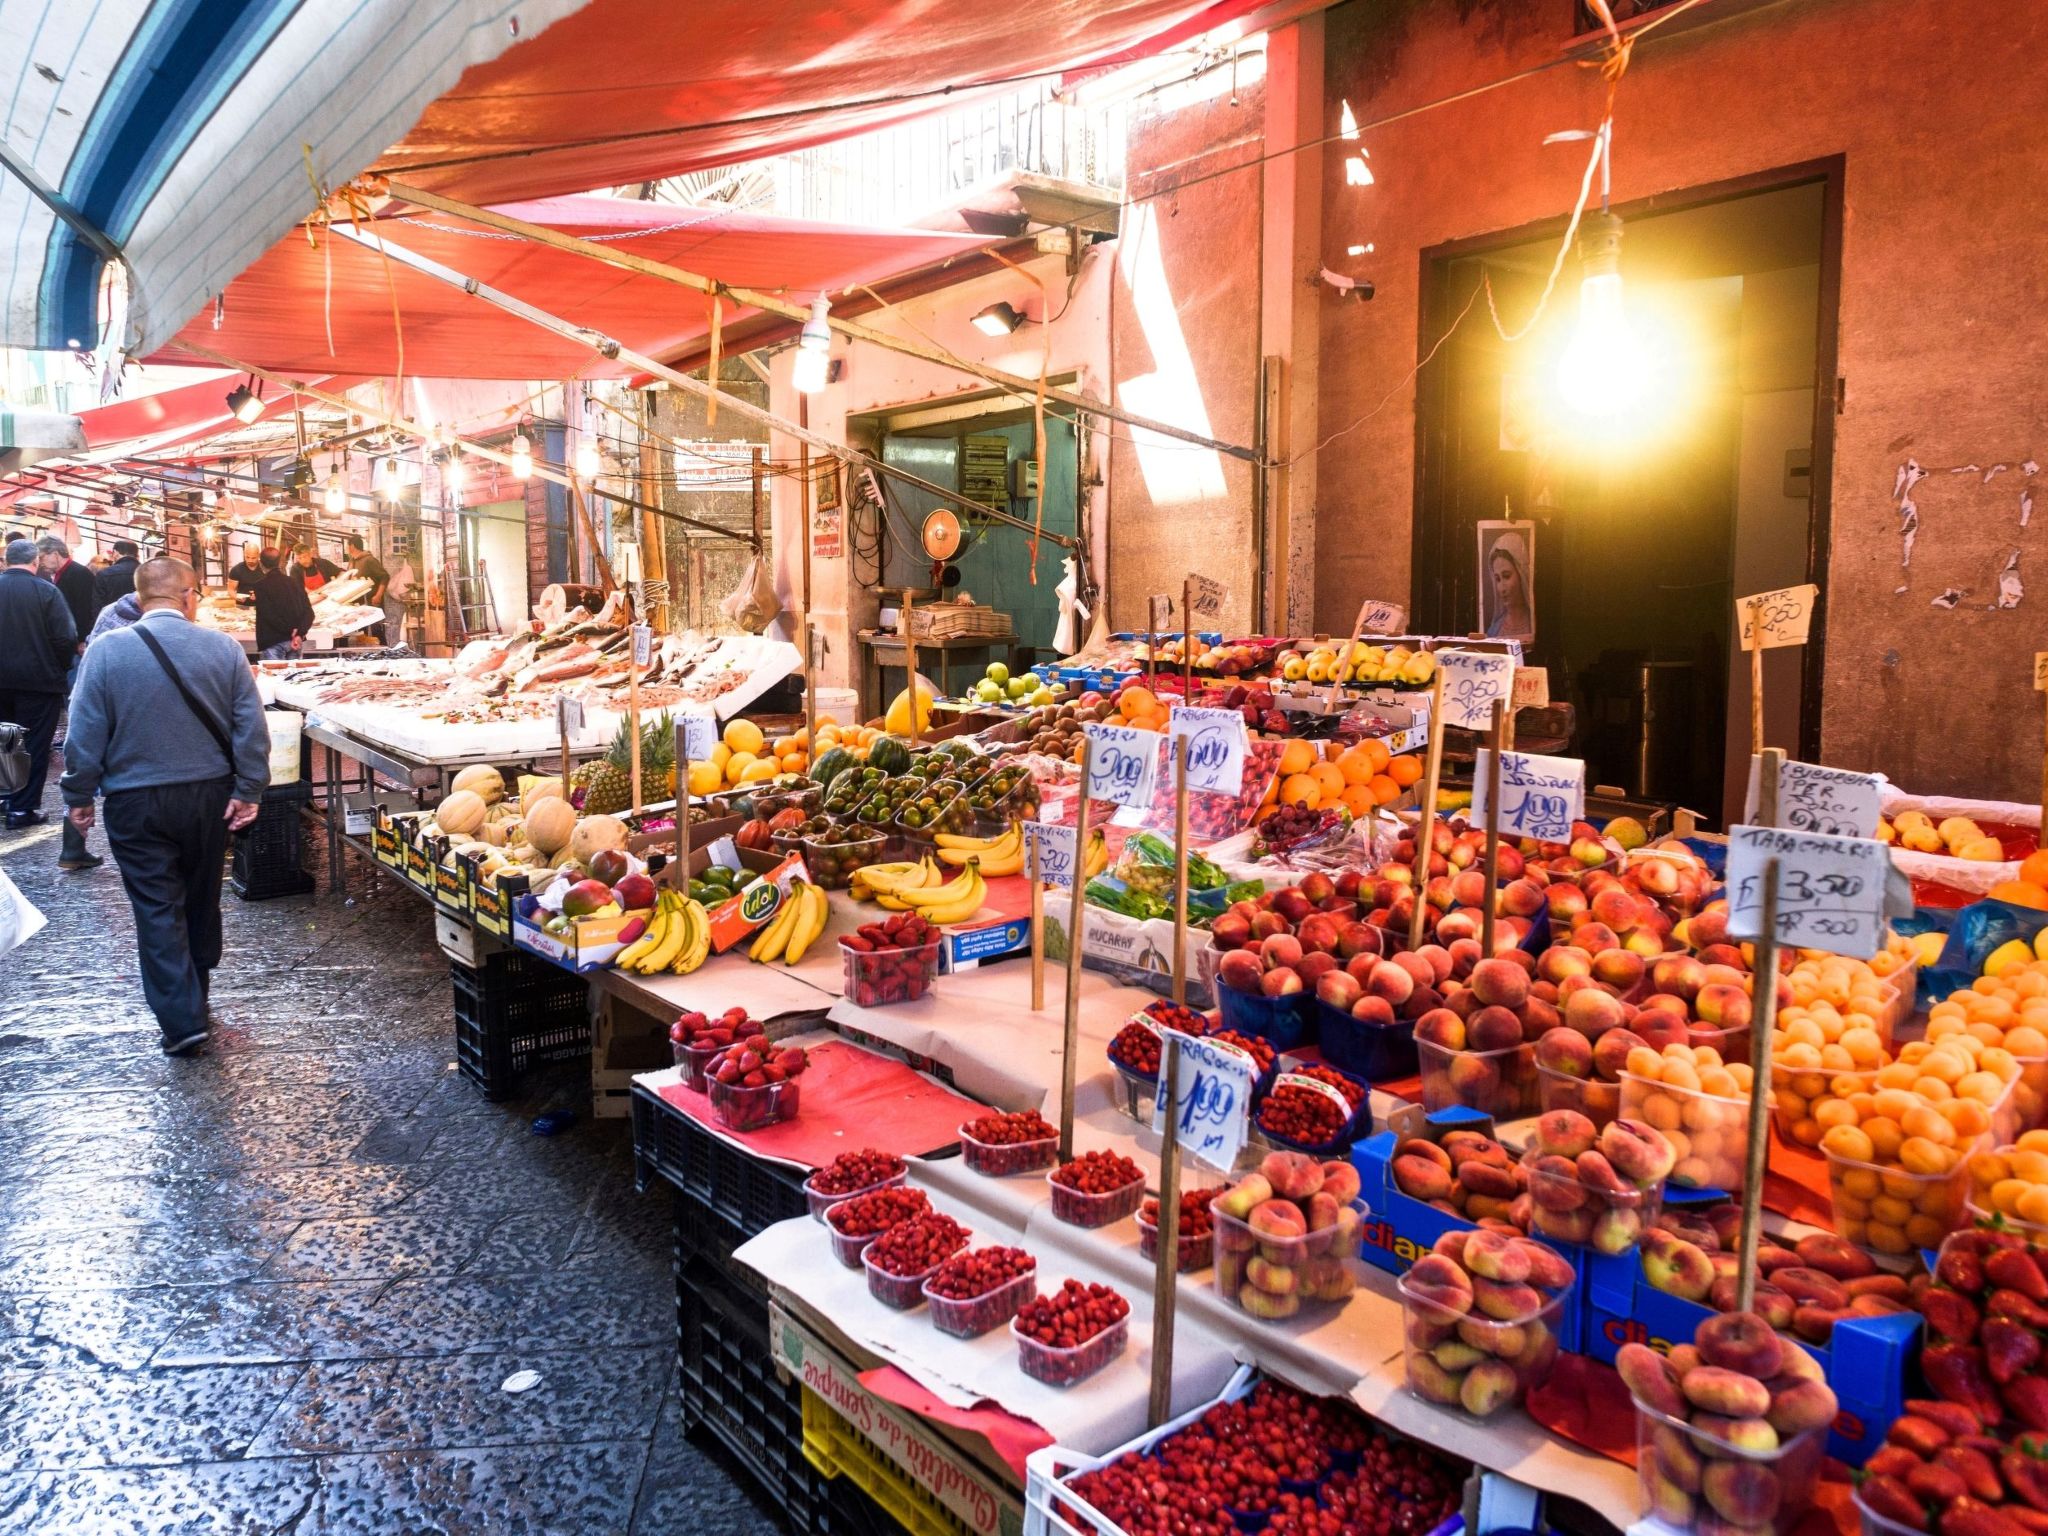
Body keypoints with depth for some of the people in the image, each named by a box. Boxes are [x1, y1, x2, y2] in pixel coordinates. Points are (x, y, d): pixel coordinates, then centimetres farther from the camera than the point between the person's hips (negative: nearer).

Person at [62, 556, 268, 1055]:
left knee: (158, 909, 4)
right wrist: (249, 790, -2)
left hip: (136, 803, -2)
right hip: (209, 795, 2)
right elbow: (251, 728, -7)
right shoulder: (224, 648, -6)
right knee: (201, 898, 18)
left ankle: (182, 1020, 1)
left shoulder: (105, 650, -9)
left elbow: (85, 733, -6)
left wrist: (78, 796, 5)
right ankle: (195, 993, 35)